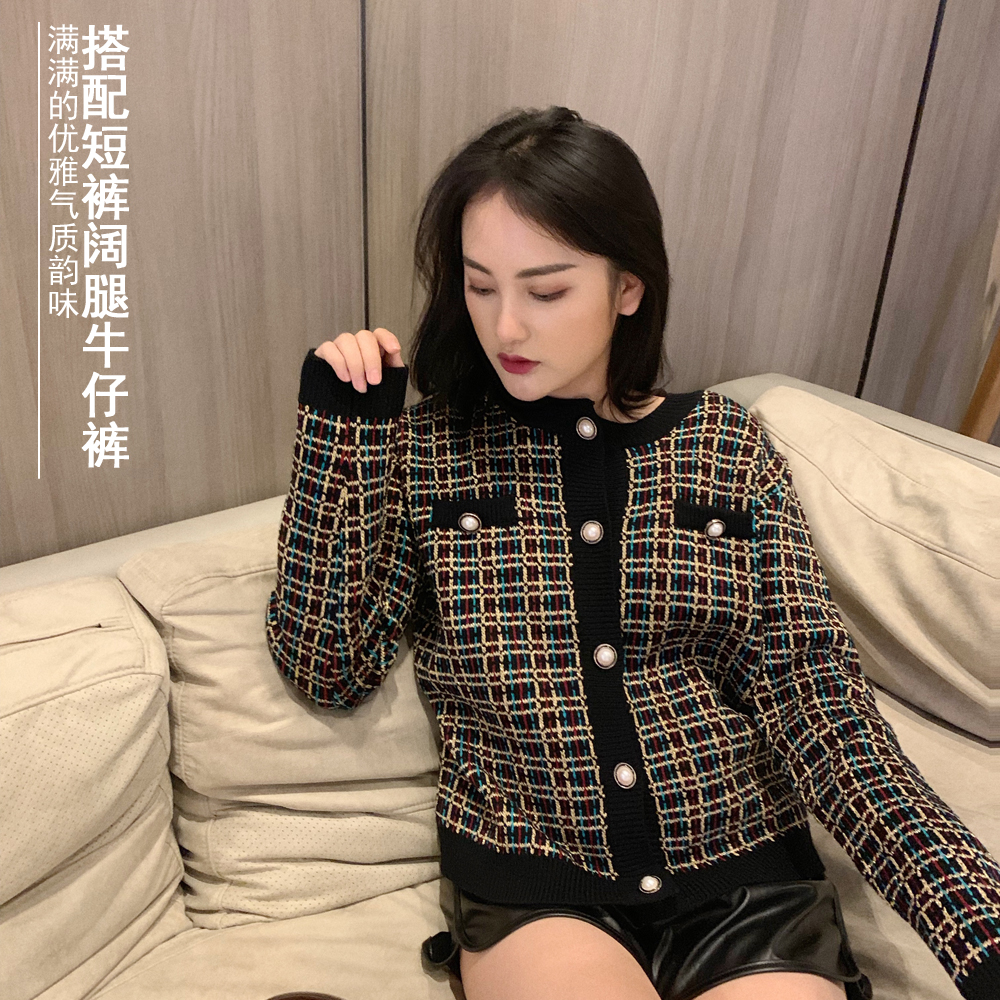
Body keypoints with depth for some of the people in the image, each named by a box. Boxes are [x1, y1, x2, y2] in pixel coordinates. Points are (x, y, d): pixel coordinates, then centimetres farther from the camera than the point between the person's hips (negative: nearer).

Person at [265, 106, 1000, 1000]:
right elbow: (328, 666, -4)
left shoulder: (726, 446, 1)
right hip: (532, 888, -1)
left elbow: (813, 688, -5)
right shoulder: (427, 452, 1)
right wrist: (339, 425, -11)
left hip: (752, 880, 2)